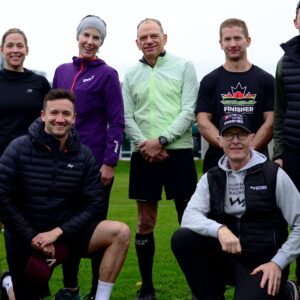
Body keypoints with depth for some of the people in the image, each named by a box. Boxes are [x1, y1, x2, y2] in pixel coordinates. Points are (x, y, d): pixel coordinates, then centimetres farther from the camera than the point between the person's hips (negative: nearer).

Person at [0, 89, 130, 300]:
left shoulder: (84, 155, -4)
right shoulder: (19, 149, -10)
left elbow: (94, 205, -6)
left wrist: (58, 232, -18)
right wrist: (33, 238, -15)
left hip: (65, 232, 2)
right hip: (25, 239, -2)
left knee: (120, 232, -21)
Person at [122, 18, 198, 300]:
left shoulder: (184, 67, 3)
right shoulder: (130, 75, 12)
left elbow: (188, 111, -5)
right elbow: (127, 117, 7)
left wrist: (161, 140, -13)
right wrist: (144, 145, -10)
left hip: (178, 151, -3)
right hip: (143, 155, 3)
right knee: (145, 223, 7)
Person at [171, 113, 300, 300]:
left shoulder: (273, 174, -5)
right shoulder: (211, 178, 5)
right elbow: (189, 216, -11)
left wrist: (278, 263, -13)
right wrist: (219, 229, -30)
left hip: (263, 263, -3)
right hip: (226, 258, 3)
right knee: (182, 238, -20)